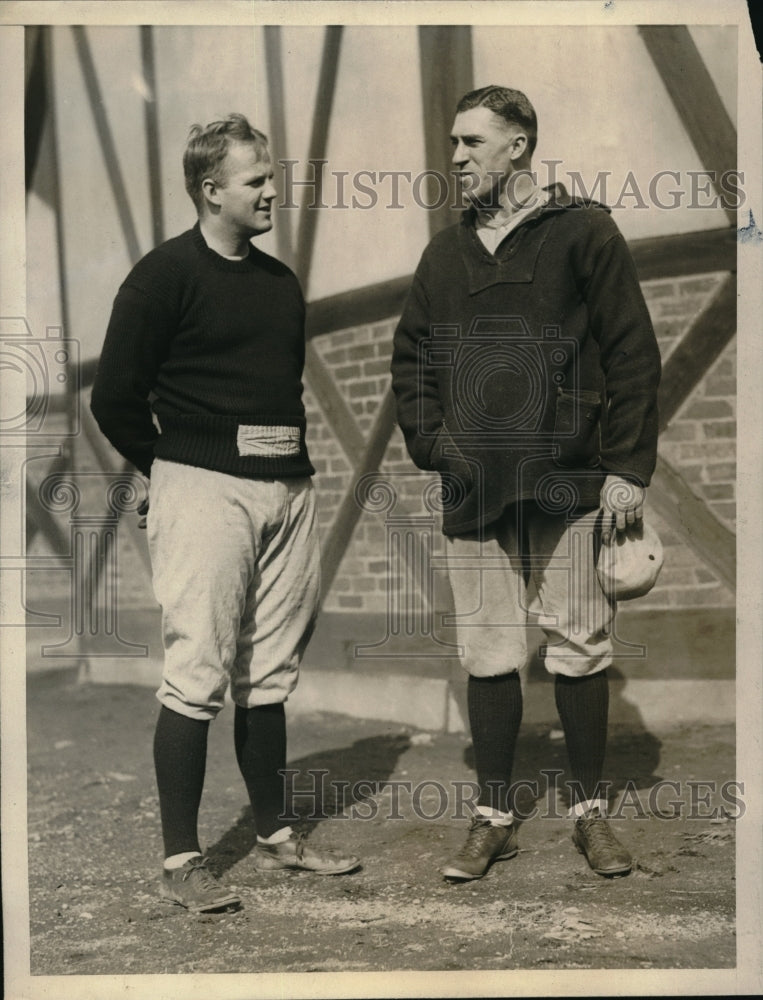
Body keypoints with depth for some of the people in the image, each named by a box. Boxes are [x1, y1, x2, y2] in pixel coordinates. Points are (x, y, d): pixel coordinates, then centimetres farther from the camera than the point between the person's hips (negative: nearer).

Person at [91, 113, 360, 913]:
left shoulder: (280, 282, 15)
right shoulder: (166, 275, -6)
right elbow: (114, 398, -7)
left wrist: (292, 458, 11)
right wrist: (171, 466, 0)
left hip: (286, 490, 6)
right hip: (205, 492, -6)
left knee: (268, 678, 12)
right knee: (197, 679, -5)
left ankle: (275, 838, 23)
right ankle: (180, 861, 3)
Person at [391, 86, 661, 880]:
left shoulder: (583, 233, 0)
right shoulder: (445, 254, 14)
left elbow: (632, 354, -4)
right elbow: (410, 360, 19)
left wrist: (627, 468, -9)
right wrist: (430, 442, 4)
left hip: (567, 485, -4)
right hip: (473, 488, 4)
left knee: (577, 648, 4)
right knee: (487, 654, 7)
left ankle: (589, 811, 19)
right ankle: (494, 817, 18)